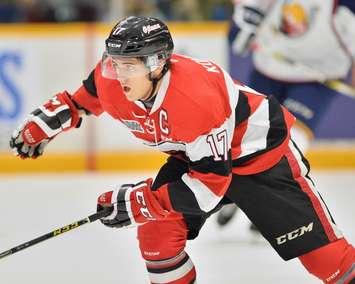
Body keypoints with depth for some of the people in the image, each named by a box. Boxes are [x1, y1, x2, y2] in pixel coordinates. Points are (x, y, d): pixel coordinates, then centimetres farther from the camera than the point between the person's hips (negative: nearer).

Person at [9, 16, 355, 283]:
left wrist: (139, 201, -35)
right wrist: (42, 124, -1)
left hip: (257, 149, -7)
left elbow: (211, 181, -35)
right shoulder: (112, 80, -19)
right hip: (191, 154, 7)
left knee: (310, 240, -9)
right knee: (156, 229, -9)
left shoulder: (196, 100, -40)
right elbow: (83, 99, 8)